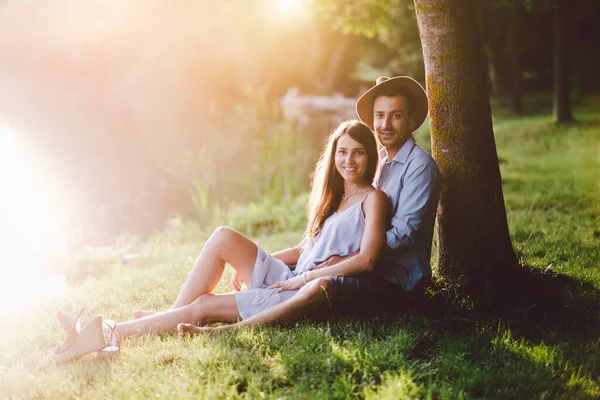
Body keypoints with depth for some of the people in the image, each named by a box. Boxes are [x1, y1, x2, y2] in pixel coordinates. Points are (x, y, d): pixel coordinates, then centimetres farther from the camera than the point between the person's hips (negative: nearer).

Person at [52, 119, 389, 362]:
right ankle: (171, 315, -11)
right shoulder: (332, 196, 20)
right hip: (289, 279, 7)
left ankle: (109, 334, -14)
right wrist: (252, 261, 9)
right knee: (224, 237, -12)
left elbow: (365, 260, -15)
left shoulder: (372, 198, -4)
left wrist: (305, 278, -14)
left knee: (203, 306, -15)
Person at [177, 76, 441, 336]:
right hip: (367, 268, 9)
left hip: (394, 281, -9)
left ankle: (223, 332, -39)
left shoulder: (419, 166, -10)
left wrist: (344, 259, -21)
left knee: (322, 286, -35)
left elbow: (402, 234, -18)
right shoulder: (379, 161, 17)